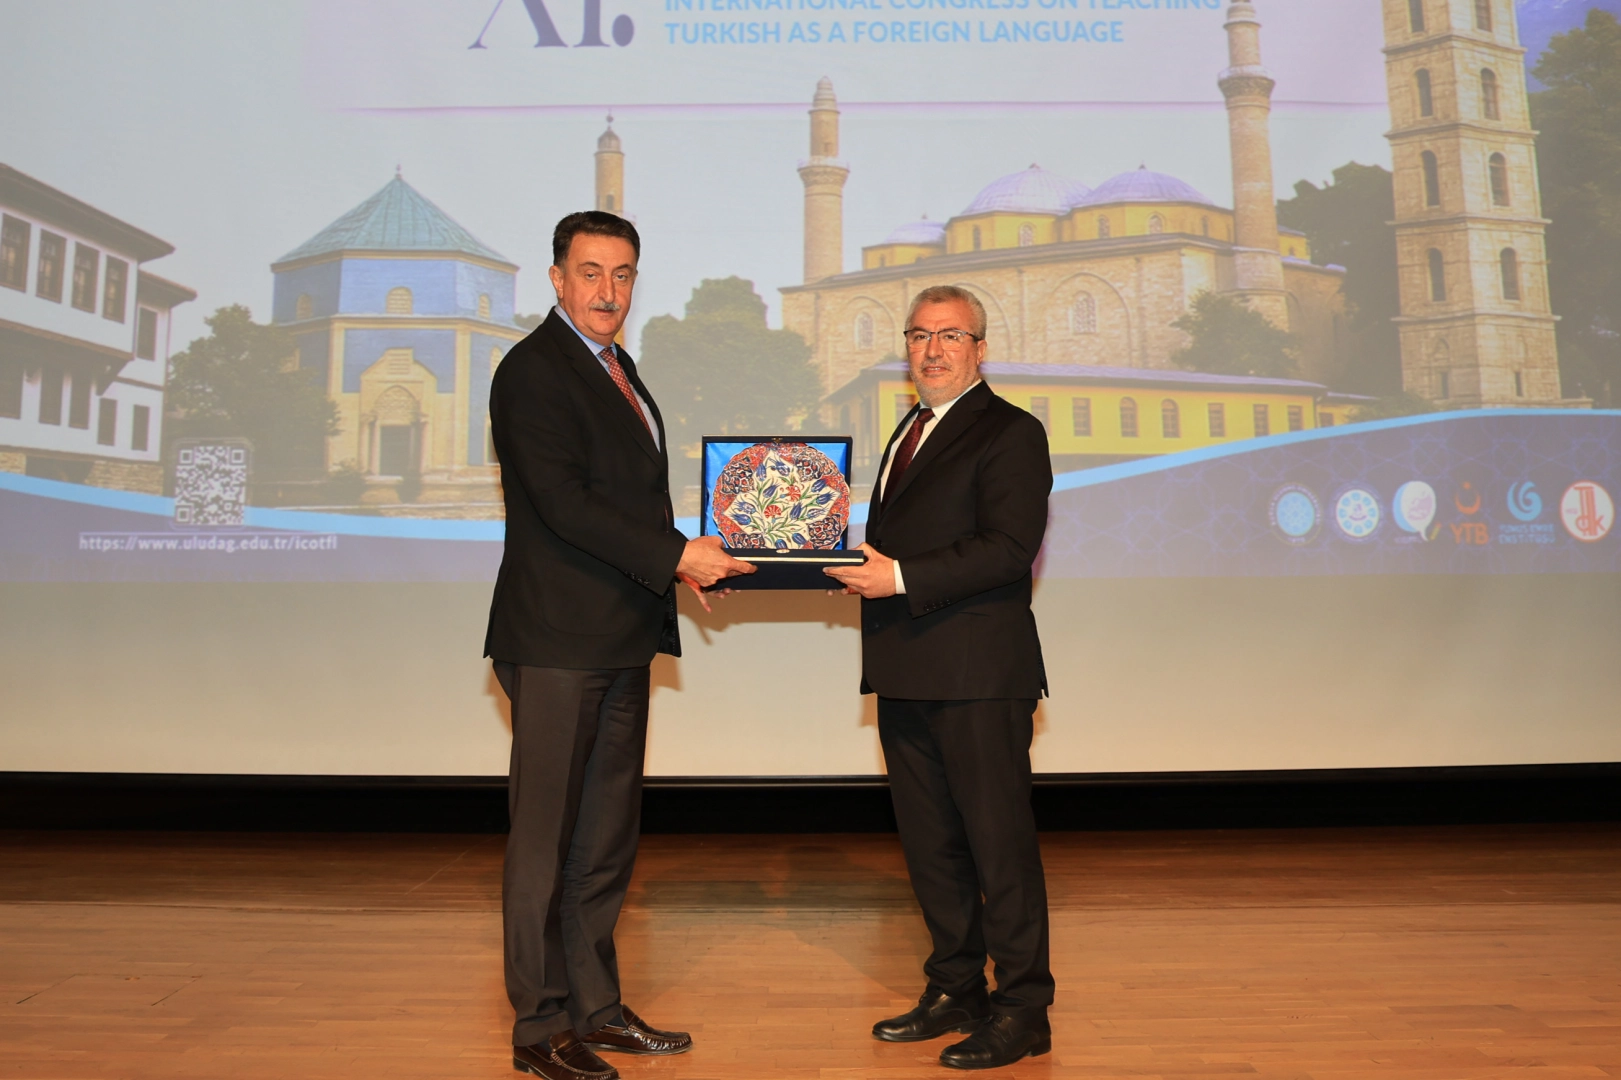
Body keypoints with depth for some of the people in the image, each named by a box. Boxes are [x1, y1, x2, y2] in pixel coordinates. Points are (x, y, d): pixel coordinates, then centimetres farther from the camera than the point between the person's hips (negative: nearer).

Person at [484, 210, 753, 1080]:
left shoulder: (616, 371, 19)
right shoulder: (533, 371, -9)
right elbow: (563, 502, -19)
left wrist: (684, 557, 8)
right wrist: (675, 556, -20)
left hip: (621, 642, 9)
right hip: (558, 642, -9)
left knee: (606, 837, 15)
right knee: (545, 839, 1)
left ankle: (595, 1009, 27)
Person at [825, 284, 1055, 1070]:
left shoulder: (1010, 432, -6)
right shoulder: (909, 432, 21)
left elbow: (1010, 547, -17)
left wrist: (901, 578, -21)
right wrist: (863, 568, 3)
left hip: (978, 677, -8)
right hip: (905, 672, 8)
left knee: (998, 839, 0)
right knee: (928, 840, 15)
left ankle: (1022, 1010, 14)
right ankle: (955, 992, 29)